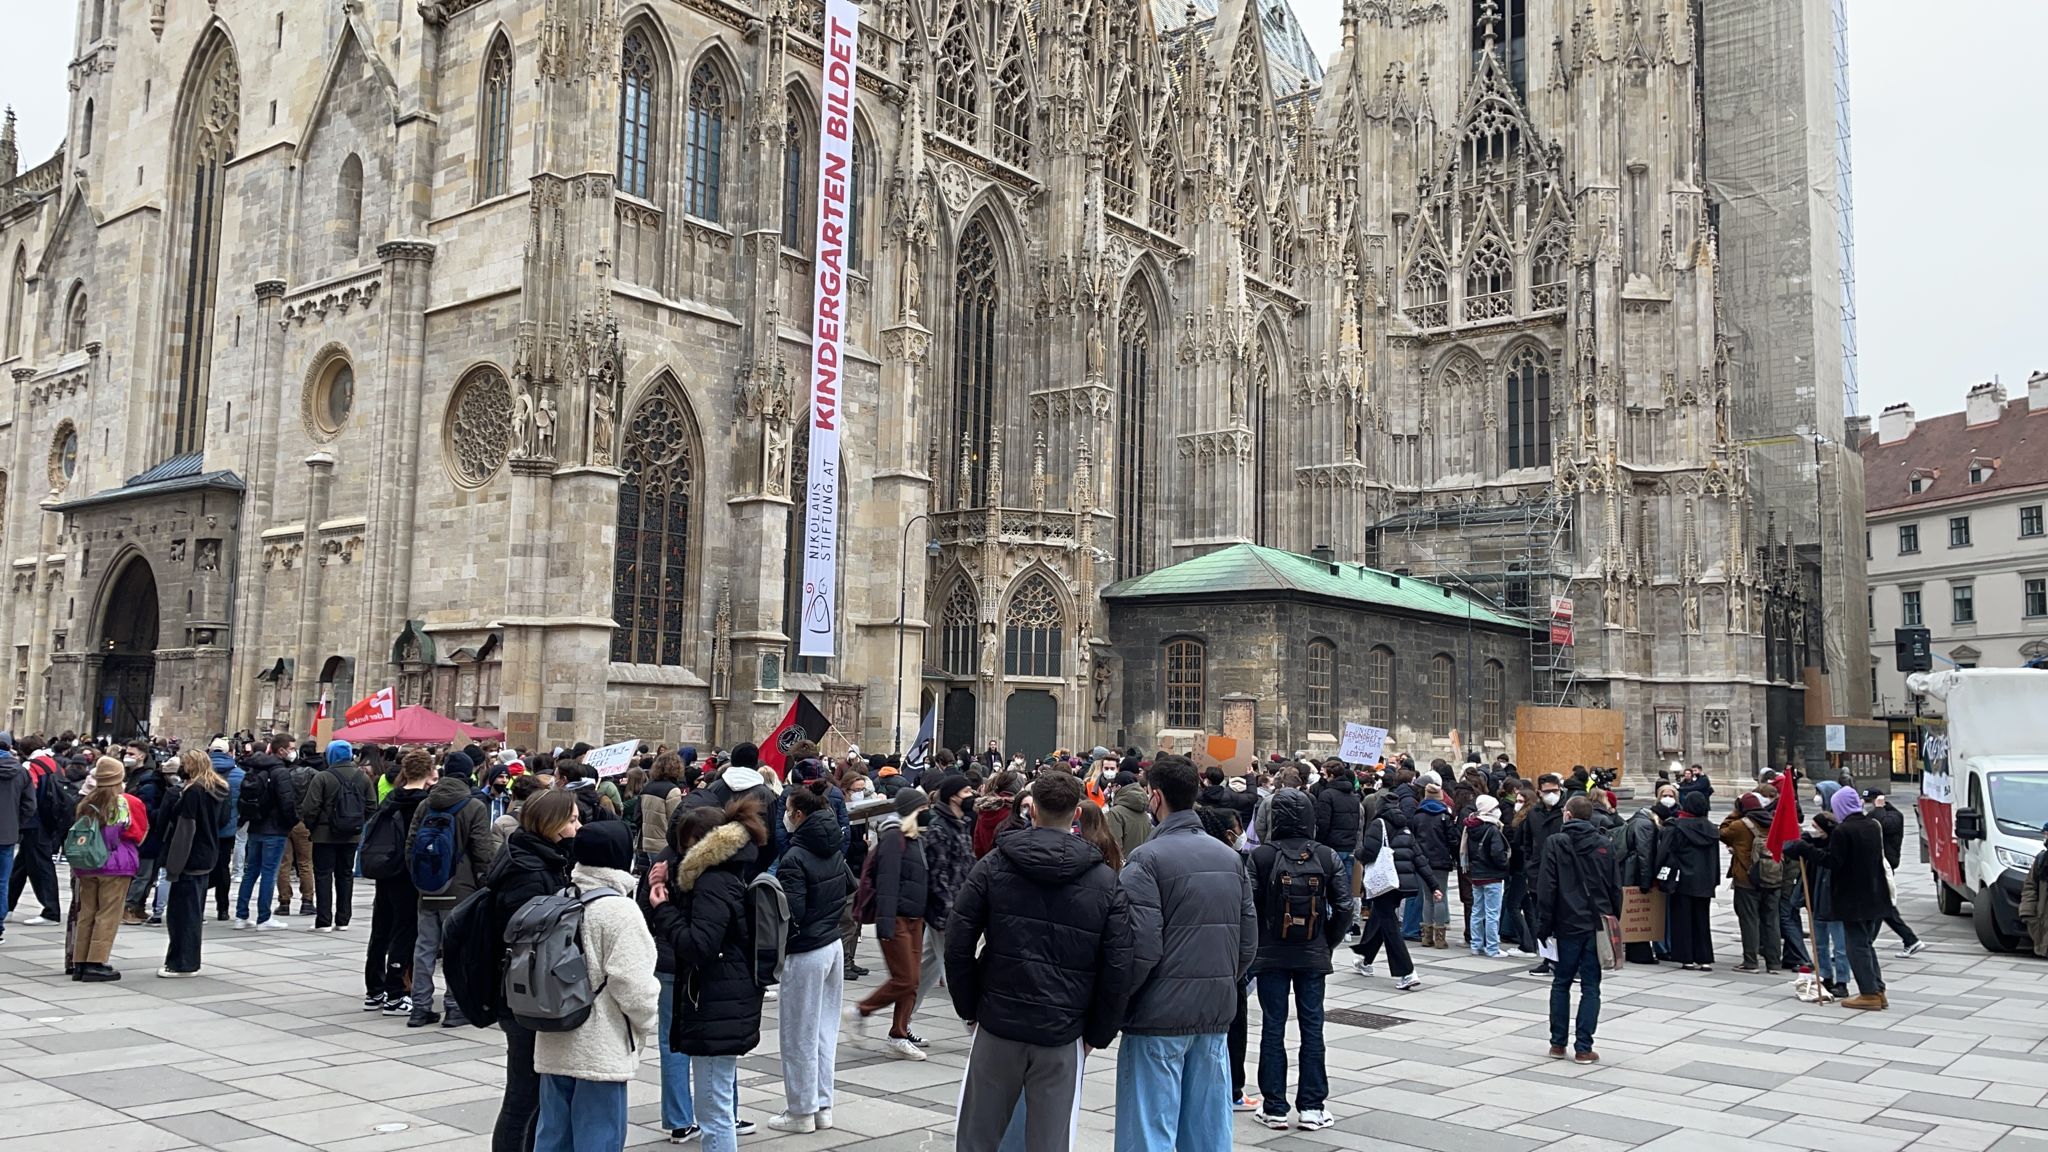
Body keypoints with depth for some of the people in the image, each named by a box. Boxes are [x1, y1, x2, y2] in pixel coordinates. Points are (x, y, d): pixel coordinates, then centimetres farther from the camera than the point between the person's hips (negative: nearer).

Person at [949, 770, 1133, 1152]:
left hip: (997, 1024, 0)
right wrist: (1098, 1034, 7)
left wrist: (970, 1008, 7)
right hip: (1063, 1035, 0)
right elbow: (1118, 970, -3)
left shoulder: (993, 865, -2)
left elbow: (958, 945, -4)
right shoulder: (1106, 880, -1)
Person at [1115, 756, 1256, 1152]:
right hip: (1217, 1014, 6)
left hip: (1159, 1015, -6)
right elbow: (1248, 943, 10)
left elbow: (1142, 948, -17)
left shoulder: (1147, 859, -12)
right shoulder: (1231, 857, 9)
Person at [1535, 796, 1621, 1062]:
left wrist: (1543, 926, -3)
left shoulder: (1555, 843, -6)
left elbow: (1546, 888, -8)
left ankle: (1558, 1044, 13)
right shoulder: (1605, 845, 3)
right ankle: (1583, 1047, 3)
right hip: (1597, 926, 2)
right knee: (1591, 987, 5)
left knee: (1561, 983, 11)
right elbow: (1615, 888, 6)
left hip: (1567, 924, -2)